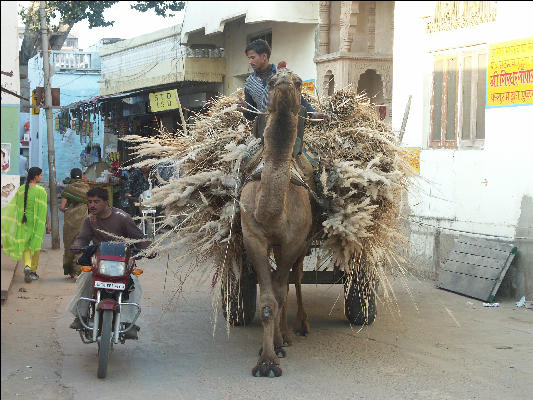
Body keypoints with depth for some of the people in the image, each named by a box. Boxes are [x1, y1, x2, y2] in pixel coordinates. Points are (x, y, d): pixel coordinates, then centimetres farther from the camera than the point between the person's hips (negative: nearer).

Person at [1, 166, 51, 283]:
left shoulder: (21, 189, 0)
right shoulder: (41, 191, -12)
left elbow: (14, 206, 5)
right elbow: (44, 209, -10)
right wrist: (47, 224, -1)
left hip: (24, 221, 3)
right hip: (37, 222, -3)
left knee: (25, 246, 10)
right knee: (36, 246, 10)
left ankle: (27, 266, -15)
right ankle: (33, 271, 15)